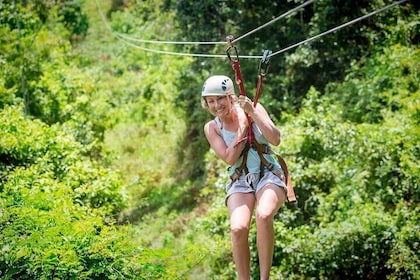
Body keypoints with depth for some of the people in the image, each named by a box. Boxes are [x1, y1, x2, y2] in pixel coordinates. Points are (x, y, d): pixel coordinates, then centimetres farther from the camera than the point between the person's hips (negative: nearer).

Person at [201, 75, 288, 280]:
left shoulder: (254, 109, 0)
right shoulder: (212, 128, 3)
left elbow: (275, 140, -12)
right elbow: (230, 159, -8)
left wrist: (252, 113, -17)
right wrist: (242, 127, -10)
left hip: (269, 176, -1)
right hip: (240, 181, 1)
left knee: (263, 215, -34)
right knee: (238, 228, -29)